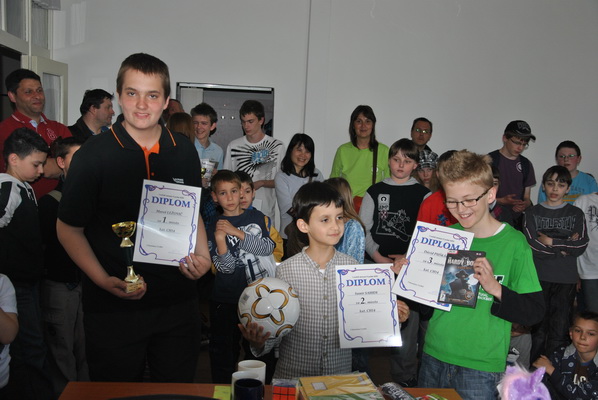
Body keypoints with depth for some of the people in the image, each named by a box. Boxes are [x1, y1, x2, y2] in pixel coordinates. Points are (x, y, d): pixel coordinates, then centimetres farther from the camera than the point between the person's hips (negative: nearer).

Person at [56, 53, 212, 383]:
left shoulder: (184, 152, 2)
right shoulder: (92, 155, -9)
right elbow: (68, 227, -3)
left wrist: (202, 255, -4)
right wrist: (104, 280, -16)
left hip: (178, 305, 3)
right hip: (113, 307, -3)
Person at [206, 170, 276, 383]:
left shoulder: (256, 217, 4)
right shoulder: (215, 226, -2)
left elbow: (268, 247, -12)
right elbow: (226, 267, -12)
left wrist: (236, 232, -19)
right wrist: (219, 238, -29)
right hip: (226, 300, -2)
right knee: (223, 349, 7)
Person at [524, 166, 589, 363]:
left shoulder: (576, 214, 10)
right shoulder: (532, 213, 7)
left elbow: (581, 246, -3)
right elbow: (533, 245, -7)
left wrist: (551, 242, -7)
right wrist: (565, 246, -5)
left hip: (566, 280, 1)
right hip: (539, 279, 0)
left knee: (560, 333, -1)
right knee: (539, 330, 5)